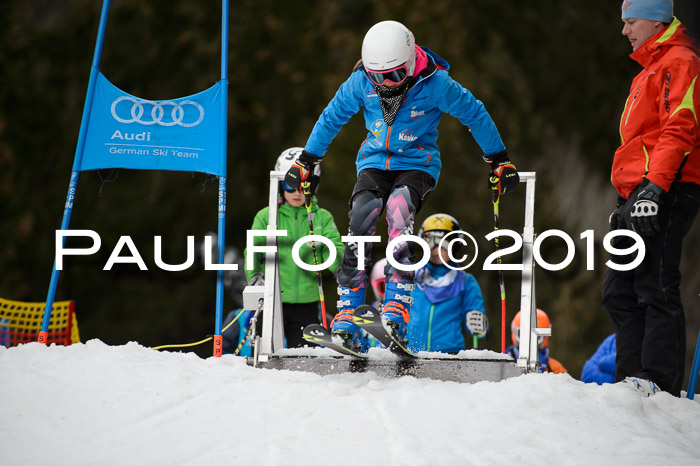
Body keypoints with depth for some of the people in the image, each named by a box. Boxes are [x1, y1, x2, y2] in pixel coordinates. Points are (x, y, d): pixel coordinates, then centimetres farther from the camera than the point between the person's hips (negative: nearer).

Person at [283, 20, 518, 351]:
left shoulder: (434, 84, -17)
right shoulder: (361, 81, -8)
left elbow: (475, 115, -4)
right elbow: (331, 117, 8)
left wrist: (499, 161, 1)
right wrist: (306, 161, 13)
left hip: (417, 164, -3)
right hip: (375, 161, 3)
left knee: (398, 213, -32)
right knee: (359, 223, -21)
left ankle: (397, 311, -34)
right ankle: (347, 316, -20)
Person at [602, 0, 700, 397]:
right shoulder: (650, 70, 27)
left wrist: (653, 187, -24)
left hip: (665, 195, -11)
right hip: (638, 196, 11)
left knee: (656, 289, -14)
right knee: (620, 291, 6)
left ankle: (660, 380, -16)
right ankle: (632, 378, 6)